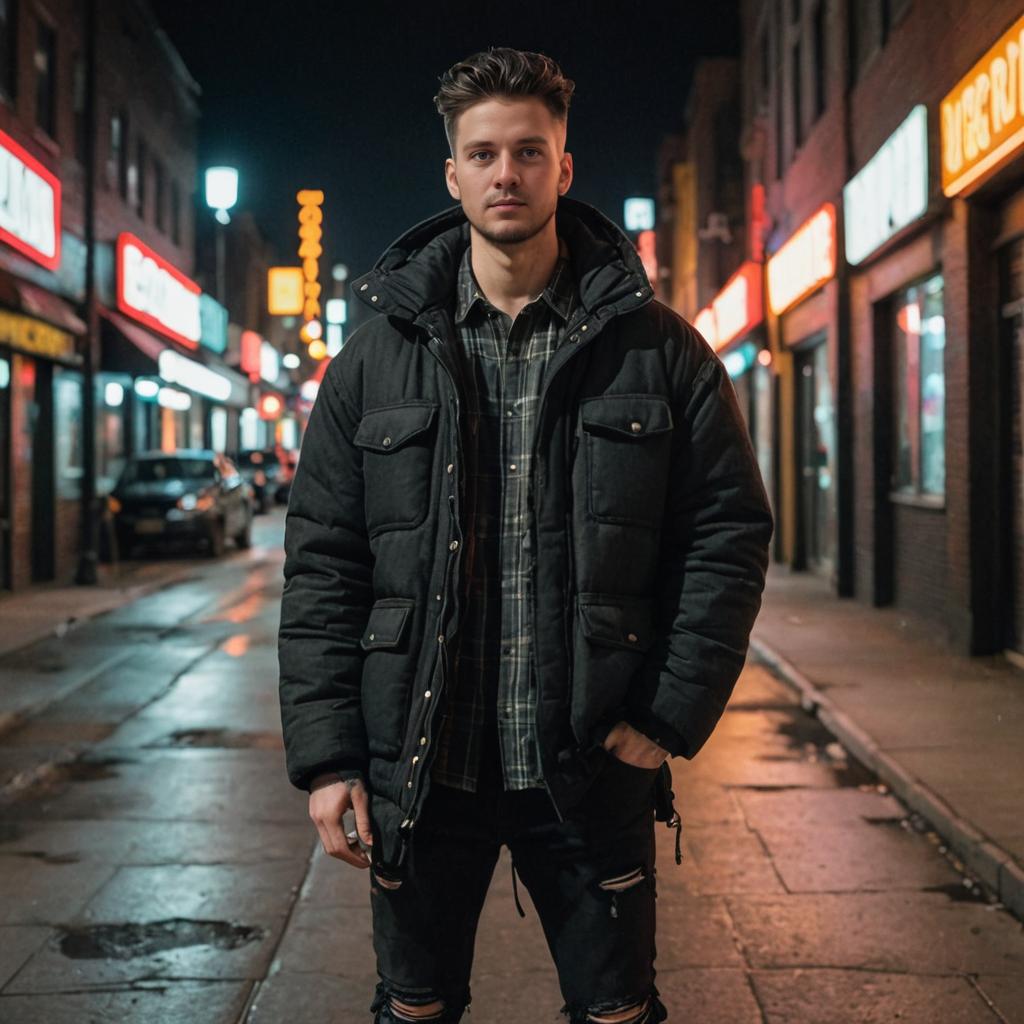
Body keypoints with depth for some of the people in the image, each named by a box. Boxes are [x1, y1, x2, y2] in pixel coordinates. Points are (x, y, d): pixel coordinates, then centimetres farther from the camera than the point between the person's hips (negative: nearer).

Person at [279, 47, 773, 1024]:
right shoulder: (377, 355, 2)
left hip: (592, 766, 0)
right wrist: (325, 754, -5)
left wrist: (673, 713, -7)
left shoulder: (657, 349, 0)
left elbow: (729, 532, 1)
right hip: (420, 765, 1)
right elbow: (321, 563, 1)